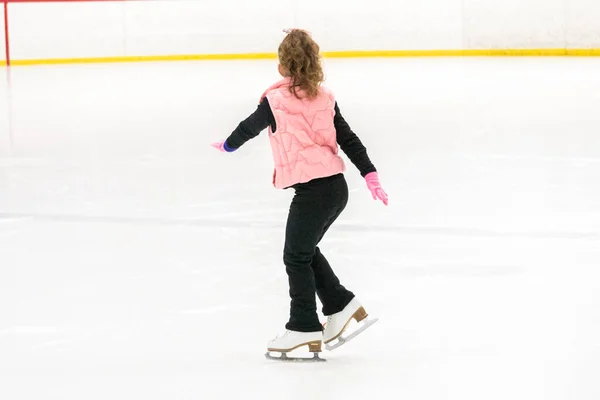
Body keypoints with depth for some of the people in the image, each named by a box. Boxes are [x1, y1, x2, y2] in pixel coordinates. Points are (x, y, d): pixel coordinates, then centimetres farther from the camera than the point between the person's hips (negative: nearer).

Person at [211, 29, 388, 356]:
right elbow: (348, 139, 8)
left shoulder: (276, 100, -7)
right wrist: (370, 175, 10)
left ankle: (304, 327, 6)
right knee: (306, 250, 21)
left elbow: (250, 127, 11)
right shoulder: (325, 98, 8)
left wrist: (228, 145, 30)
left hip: (313, 190, -7)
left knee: (296, 257, 4)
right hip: (336, 186, 7)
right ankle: (341, 305, 21)